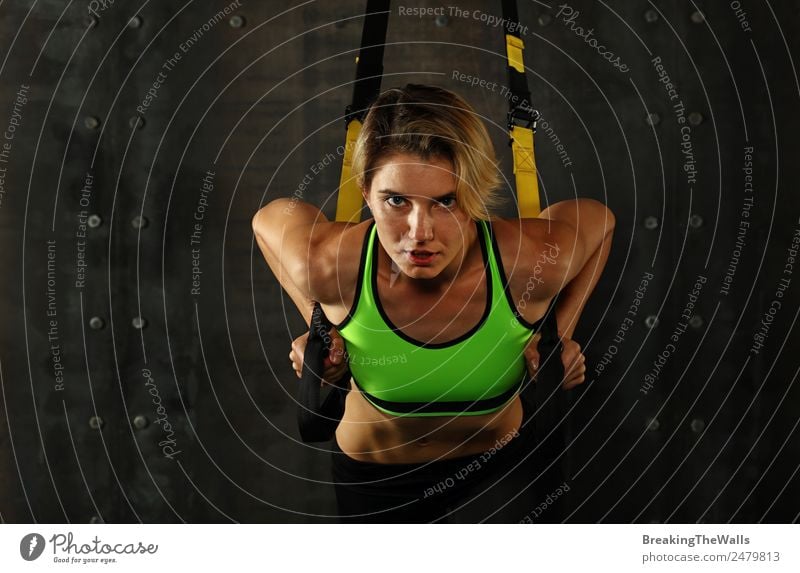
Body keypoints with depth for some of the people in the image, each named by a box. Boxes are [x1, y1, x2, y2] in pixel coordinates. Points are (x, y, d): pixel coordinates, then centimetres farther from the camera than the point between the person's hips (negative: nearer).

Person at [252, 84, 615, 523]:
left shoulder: (532, 262, -31)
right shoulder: (329, 266, -31)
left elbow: (598, 218, -7)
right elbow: (268, 217, -8)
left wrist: (561, 332, -12)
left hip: (496, 470, 0)